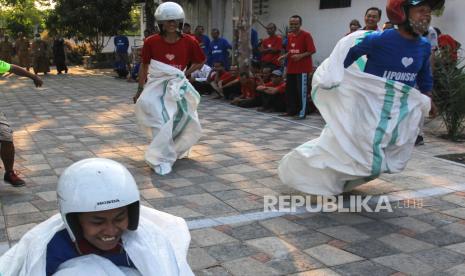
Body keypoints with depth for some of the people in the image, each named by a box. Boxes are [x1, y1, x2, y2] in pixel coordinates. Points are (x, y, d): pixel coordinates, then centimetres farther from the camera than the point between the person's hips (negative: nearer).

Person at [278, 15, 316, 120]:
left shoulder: (306, 35, -8)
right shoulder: (289, 36, 13)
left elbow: (312, 51, -12)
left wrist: (301, 56, -24)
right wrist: (284, 56, 3)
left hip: (302, 68, -7)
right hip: (291, 68, 7)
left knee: (302, 90, -4)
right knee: (290, 89, 10)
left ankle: (302, 112, 2)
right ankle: (291, 110, 22)